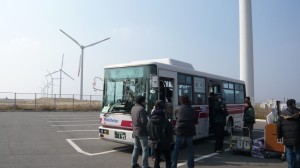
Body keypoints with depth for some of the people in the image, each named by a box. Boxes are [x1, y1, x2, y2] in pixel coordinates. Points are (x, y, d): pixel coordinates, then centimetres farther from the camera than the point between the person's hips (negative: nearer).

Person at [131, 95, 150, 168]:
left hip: (135, 131, 9)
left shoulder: (133, 108, 9)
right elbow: (144, 121, -23)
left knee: (136, 147, 19)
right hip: (142, 132, -9)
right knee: (145, 149, 0)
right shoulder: (141, 109, -19)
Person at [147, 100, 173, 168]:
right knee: (168, 160, 13)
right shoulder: (165, 121, -20)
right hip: (165, 144, -3)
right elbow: (170, 132, -12)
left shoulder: (150, 120, -8)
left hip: (155, 144, 3)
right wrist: (169, 141, 7)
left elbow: (148, 132, 1)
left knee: (157, 160, 16)